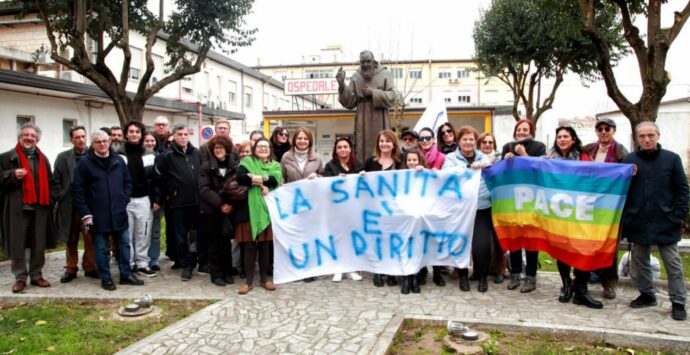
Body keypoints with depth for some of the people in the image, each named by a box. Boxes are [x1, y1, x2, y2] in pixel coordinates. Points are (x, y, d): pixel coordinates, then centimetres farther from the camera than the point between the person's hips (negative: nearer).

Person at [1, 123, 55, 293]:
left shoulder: (42, 159, 15)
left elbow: (49, 182, 19)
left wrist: (50, 201, 7)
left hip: (39, 208, 3)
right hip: (17, 208, -3)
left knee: (39, 245, 7)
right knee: (17, 244, 1)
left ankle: (36, 275, 19)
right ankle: (20, 278, 12)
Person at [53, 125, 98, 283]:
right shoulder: (63, 158, 6)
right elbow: (56, 181, 5)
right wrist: (60, 199, -4)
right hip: (69, 206, 2)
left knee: (91, 239, 3)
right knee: (71, 240, 10)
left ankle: (90, 268, 16)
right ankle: (71, 269, 21)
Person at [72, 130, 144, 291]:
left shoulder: (119, 160, 7)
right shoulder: (84, 163, -5)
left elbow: (128, 182, 13)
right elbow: (78, 190, -7)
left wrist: (124, 201, 1)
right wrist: (85, 213, -12)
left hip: (119, 213, 4)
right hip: (97, 215, -3)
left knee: (124, 244, 10)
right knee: (101, 248, 7)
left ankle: (126, 274, 22)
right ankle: (106, 278, 18)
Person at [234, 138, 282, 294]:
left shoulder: (275, 165, 12)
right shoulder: (247, 161, 6)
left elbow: (276, 180, -10)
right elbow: (240, 177, -14)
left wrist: (257, 178, -15)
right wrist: (262, 183, -14)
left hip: (267, 210, 2)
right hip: (250, 210, -2)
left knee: (265, 246, 9)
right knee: (250, 246, 1)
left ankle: (264, 278, 21)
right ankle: (249, 281, 11)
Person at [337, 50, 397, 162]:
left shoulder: (385, 75, 3)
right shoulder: (355, 77, 7)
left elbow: (392, 96, -5)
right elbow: (349, 103, 5)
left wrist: (373, 92, -13)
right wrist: (342, 84, -7)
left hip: (380, 121, -1)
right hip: (362, 120, 1)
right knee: (363, 152, -1)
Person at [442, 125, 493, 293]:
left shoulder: (483, 158, 16)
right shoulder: (451, 158, 6)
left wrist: (487, 167, -9)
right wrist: (470, 167, -22)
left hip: (482, 208, 2)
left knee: (482, 244, -7)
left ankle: (482, 276, 15)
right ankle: (463, 276, 21)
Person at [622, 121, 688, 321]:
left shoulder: (671, 159, 0)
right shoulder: (629, 160, 3)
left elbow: (682, 189, 1)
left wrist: (679, 216, -6)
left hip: (665, 222, -2)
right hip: (638, 222, 2)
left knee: (673, 263, 4)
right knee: (639, 260, 12)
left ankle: (678, 302, 13)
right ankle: (646, 295, 27)